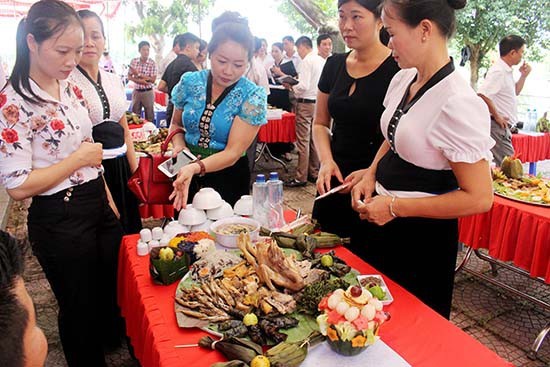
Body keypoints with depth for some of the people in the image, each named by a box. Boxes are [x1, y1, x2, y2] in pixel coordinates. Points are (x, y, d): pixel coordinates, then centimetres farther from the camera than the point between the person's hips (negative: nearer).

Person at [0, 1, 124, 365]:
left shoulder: (70, 88, 4)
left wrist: (109, 200, 12)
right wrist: (78, 159, -18)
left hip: (100, 208, 7)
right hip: (59, 221, -7)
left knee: (114, 292, 24)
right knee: (81, 308, 14)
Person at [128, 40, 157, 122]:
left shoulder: (152, 63, -7)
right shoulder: (133, 61, 1)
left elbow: (153, 80, -12)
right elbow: (129, 76, 3)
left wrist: (138, 74, -14)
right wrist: (139, 80, -16)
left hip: (148, 92, -2)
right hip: (136, 91, 3)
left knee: (149, 116, 4)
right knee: (134, 114, 10)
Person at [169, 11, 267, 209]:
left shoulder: (253, 96, -15)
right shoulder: (189, 82, -5)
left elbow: (233, 152, -20)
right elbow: (176, 124, 11)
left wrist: (196, 167, -35)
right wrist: (179, 145, -11)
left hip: (228, 178, -3)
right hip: (187, 171, 3)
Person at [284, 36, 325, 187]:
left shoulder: (306, 61, -13)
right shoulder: (322, 60, 11)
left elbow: (304, 86, -20)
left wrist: (291, 87, -2)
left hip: (305, 103, -8)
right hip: (318, 102, 8)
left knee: (303, 141, -4)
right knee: (314, 140, 13)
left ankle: (301, 177, 0)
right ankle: (314, 173, 21)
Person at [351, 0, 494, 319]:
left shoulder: (458, 103, -25)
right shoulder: (403, 79, -1)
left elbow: (479, 198, -23)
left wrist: (396, 207, -21)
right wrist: (371, 176, -1)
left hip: (424, 236, -7)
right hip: (382, 220, 7)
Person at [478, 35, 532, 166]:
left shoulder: (507, 71, 15)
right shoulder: (498, 71, -16)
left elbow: (515, 92, 31)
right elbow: (482, 95, -29)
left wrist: (523, 76, 15)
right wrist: (497, 116, -20)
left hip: (503, 126, 10)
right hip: (498, 125, -10)